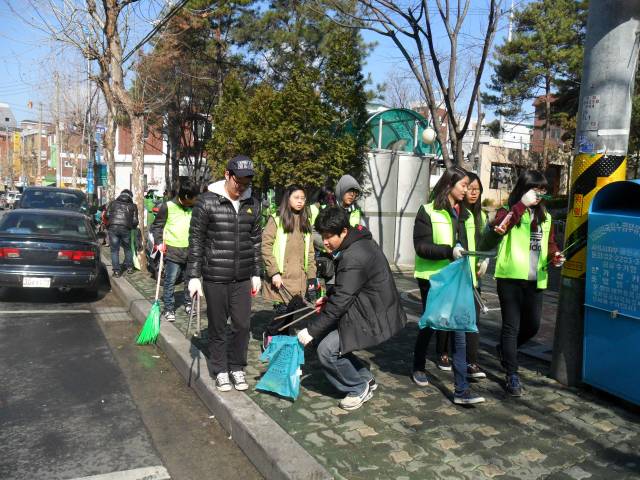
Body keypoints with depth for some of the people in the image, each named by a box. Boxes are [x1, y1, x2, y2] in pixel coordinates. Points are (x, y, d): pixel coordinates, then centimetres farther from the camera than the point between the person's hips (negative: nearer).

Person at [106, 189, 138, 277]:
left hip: (113, 228, 0)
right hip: (126, 229, 0)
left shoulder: (113, 203, 16)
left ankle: (116, 271, 6)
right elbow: (135, 221, 7)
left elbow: (107, 215, 8)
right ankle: (129, 267, 23)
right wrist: (133, 226, 27)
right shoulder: (133, 206, 14)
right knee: (128, 249, 19)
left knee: (114, 250, 6)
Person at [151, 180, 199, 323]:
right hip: (173, 251, -4)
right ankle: (169, 309, 11)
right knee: (170, 281, 0)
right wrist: (159, 242, -10)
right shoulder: (168, 207, -8)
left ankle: (189, 304, 30)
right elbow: (156, 225, 1)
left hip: (190, 250, 4)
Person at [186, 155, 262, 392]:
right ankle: (220, 370, 26)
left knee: (242, 325, 7)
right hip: (215, 277, -3)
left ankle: (237, 367, 27)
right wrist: (193, 276, -7)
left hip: (242, 278, 3)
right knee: (217, 327, 9)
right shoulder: (207, 202, -7)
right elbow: (196, 241, -5)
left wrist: (256, 274, 12)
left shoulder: (252, 204, 6)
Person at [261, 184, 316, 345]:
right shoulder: (276, 220, -3)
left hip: (299, 277, 5)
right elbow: (266, 247, -8)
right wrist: (274, 272, -13)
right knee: (283, 309, -10)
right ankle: (269, 335, 16)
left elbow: (310, 251, 16)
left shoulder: (305, 222, 15)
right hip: (281, 276, -5)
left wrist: (311, 275, 9)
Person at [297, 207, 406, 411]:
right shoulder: (359, 243, 6)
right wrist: (328, 297, 9)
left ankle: (359, 388, 9)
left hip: (374, 318, -10)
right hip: (368, 310, 10)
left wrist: (312, 331, -21)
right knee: (325, 337, 10)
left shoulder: (354, 258, -26)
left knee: (327, 349, -13)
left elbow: (340, 301, -26)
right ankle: (365, 379, 22)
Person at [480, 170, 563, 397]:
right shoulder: (509, 211, -4)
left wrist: (554, 256, 1)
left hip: (535, 280, 6)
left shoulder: (545, 217, 16)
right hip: (511, 277, -6)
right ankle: (512, 375, 7)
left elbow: (550, 243, 23)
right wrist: (522, 204, -26)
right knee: (511, 326, -2)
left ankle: (505, 349, 41)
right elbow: (498, 228, -25)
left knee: (532, 326, 14)